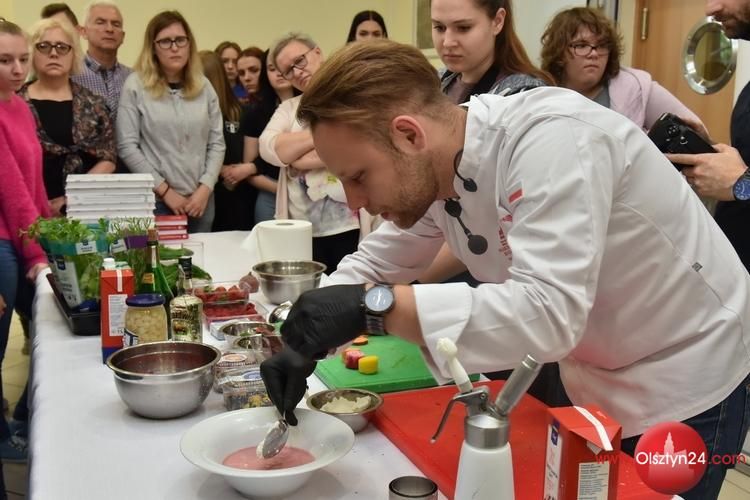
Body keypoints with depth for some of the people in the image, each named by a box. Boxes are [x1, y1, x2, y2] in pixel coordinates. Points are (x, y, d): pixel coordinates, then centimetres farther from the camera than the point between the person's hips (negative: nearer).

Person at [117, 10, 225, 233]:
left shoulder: (203, 86, 7)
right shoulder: (136, 85, -4)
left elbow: (217, 143, 7)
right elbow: (127, 146, -7)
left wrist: (205, 188, -6)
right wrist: (165, 190, -10)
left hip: (200, 199, 4)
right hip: (155, 200, -3)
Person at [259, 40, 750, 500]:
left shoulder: (553, 137, -33)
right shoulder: (431, 168, -9)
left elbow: (547, 313, -41)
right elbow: (374, 264, 3)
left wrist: (373, 306, -43)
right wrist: (304, 342, -12)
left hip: (684, 386, -7)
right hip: (591, 380, 7)